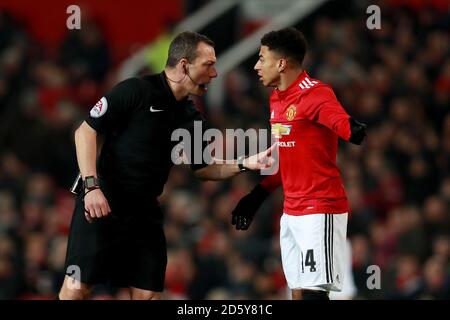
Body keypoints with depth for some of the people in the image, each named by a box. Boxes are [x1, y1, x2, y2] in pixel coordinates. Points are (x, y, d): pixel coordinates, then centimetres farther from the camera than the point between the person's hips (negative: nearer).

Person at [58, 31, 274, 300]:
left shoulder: (191, 117, 8)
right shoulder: (136, 91, -11)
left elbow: (201, 168, 18)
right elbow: (86, 131, -11)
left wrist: (244, 165, 3)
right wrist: (92, 185, -19)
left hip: (145, 214, 6)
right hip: (101, 205, -6)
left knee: (149, 293, -1)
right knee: (77, 288, -10)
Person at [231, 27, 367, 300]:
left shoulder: (315, 94, -15)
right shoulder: (277, 98, 14)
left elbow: (344, 125, -34)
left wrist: (355, 130, -56)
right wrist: (256, 197, 25)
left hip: (320, 210, -9)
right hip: (291, 212, 9)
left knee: (314, 292, -13)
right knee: (298, 291, 8)